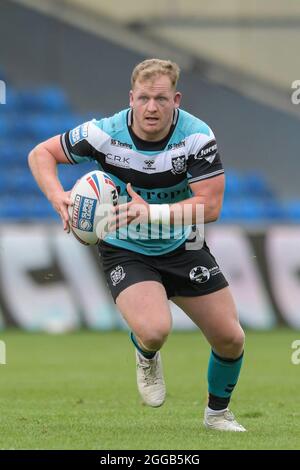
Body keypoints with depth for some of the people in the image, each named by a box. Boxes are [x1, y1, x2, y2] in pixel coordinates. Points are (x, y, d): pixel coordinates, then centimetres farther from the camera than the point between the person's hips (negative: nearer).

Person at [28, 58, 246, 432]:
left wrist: (151, 212, -37)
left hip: (182, 247, 2)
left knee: (230, 338, 0)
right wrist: (58, 197, -28)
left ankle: (218, 412, 32)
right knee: (154, 330, -29)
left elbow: (209, 205, -23)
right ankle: (146, 359, 11)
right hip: (124, 251, -2)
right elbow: (40, 153, -9)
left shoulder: (197, 137, -21)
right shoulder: (104, 134, -21)